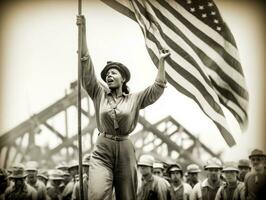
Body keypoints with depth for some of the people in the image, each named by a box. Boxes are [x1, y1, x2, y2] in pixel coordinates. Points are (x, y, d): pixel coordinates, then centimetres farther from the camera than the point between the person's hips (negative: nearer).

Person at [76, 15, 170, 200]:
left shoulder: (134, 99, 9)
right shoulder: (99, 95, 8)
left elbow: (158, 87, 8)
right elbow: (87, 68, 3)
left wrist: (161, 61, 3)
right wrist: (83, 31, -3)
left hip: (125, 152, 1)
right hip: (102, 151, -1)